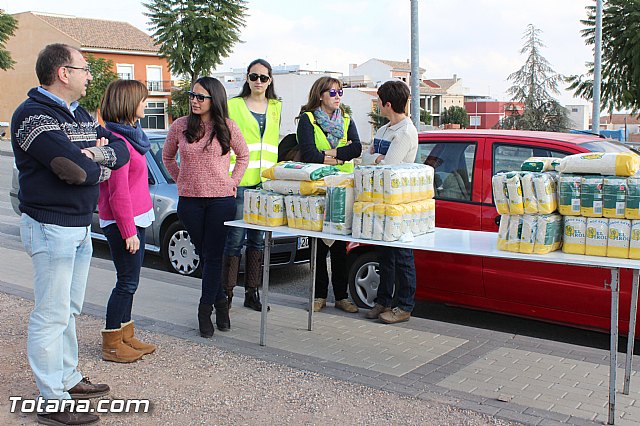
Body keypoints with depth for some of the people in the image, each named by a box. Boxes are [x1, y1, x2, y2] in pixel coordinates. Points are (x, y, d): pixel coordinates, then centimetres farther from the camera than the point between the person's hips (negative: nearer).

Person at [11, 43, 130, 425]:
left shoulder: (80, 115, 13)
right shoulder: (33, 115, -16)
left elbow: (121, 150, 8)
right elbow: (74, 169, -28)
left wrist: (99, 153, -13)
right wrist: (99, 167, -7)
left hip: (81, 226, 9)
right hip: (51, 227, -9)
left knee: (70, 310, 19)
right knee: (52, 315, -2)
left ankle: (69, 378, 33)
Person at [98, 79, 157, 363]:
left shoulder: (129, 135, 13)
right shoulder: (118, 140, -18)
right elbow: (119, 192, -20)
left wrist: (135, 226, 18)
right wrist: (129, 231, -18)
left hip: (135, 219, 10)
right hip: (123, 222, -10)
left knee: (129, 281, 15)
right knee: (127, 282, -2)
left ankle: (125, 337, 26)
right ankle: (112, 345, 10)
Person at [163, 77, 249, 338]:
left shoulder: (227, 127, -2)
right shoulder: (180, 126, 3)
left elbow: (243, 155, 13)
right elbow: (167, 157, 18)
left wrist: (232, 182, 4)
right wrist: (181, 180, 11)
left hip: (221, 199, -2)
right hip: (189, 200, 2)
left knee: (213, 255, -3)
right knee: (203, 254, 9)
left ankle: (205, 309, 5)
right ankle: (220, 302, 24)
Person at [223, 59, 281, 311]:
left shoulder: (276, 107, 16)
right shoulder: (233, 105, 2)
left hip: (266, 182, 4)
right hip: (240, 181, -4)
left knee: (258, 239, 8)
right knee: (235, 238, -4)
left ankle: (252, 293, 17)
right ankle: (227, 293, 6)